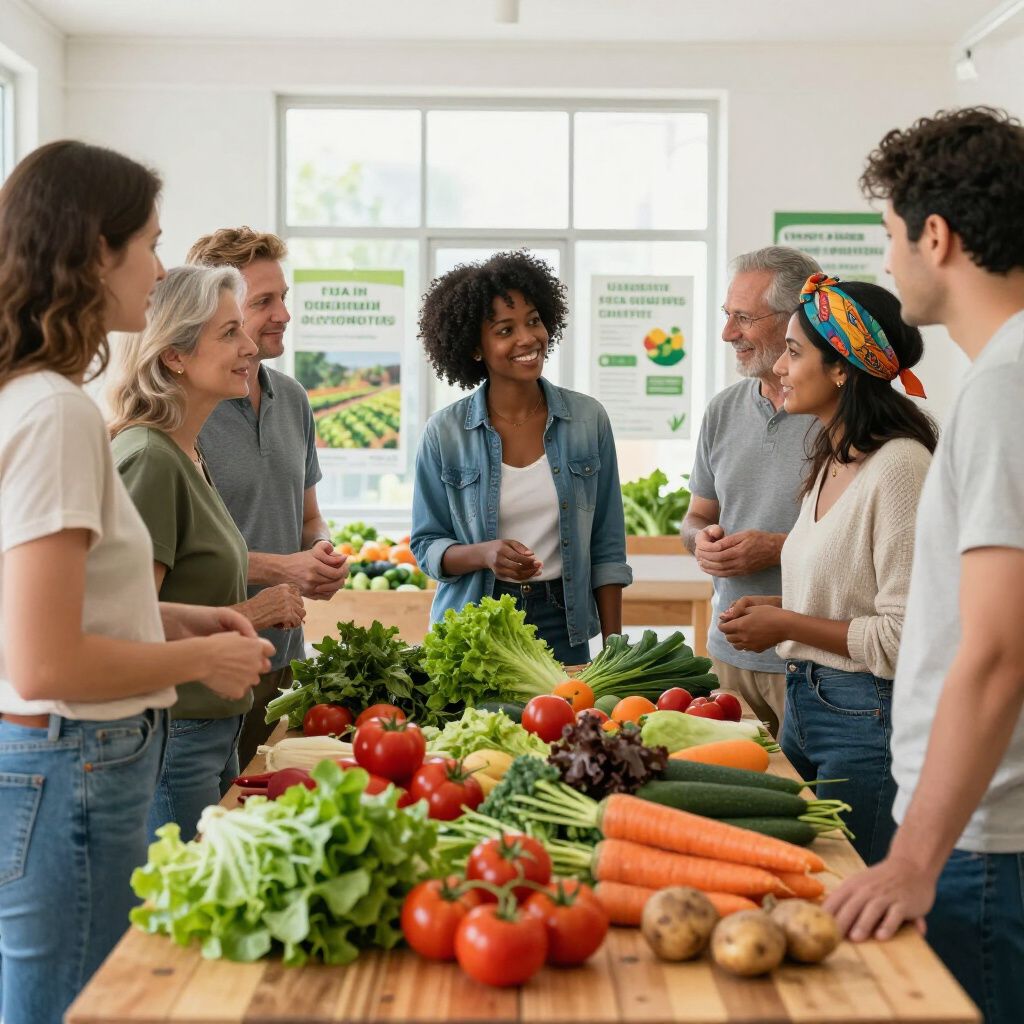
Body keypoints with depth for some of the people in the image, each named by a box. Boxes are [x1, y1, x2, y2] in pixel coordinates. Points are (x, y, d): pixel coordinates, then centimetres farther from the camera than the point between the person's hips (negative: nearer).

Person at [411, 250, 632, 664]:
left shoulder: (588, 419, -2)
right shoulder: (444, 433, -5)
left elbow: (607, 548, 2)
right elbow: (426, 545, 1)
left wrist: (614, 646, -2)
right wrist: (484, 554, -19)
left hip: (563, 626, 1)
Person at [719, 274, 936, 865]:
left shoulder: (899, 466, -17)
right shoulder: (831, 461, 11)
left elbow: (904, 637, -21)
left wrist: (787, 625, -13)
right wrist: (781, 610, 6)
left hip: (867, 718, -9)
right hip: (804, 701, 9)